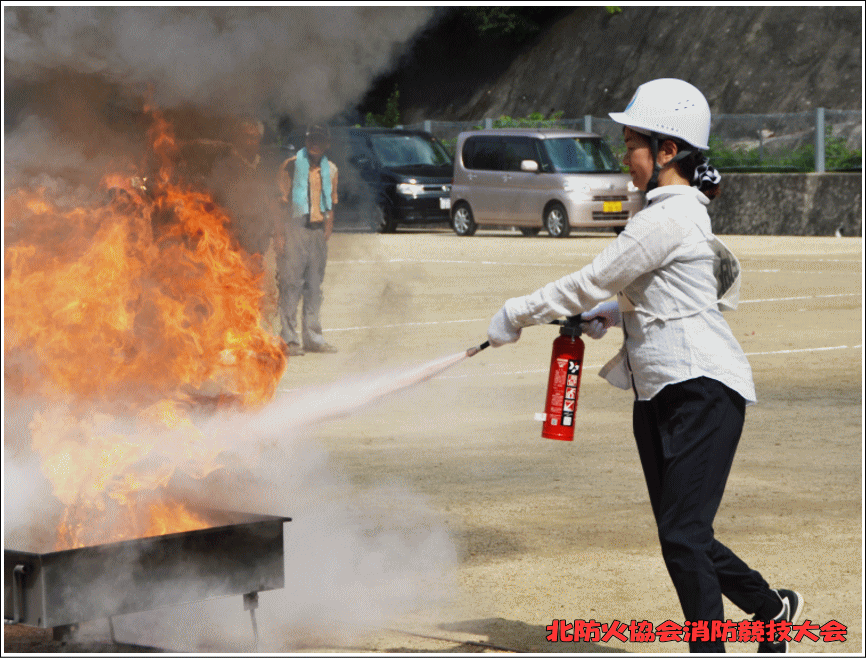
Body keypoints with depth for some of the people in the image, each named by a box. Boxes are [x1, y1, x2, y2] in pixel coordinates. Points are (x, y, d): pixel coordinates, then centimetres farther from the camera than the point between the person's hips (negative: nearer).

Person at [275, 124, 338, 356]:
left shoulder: (330, 170, 14)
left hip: (318, 230, 5)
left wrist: (328, 229, 9)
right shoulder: (291, 166, -1)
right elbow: (281, 201, -3)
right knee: (291, 283, -8)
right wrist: (280, 234, -10)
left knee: (315, 285, 6)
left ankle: (312, 336, 11)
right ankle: (289, 338, -6)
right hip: (294, 229, -5)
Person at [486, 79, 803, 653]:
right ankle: (773, 609, 28)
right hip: (658, 394, 10)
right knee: (680, 535, 12)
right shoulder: (684, 212, 15)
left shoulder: (667, 219, -16)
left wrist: (516, 315, -1)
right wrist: (615, 314, 18)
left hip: (703, 390, -10)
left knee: (684, 535, -13)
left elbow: (591, 284, -13)